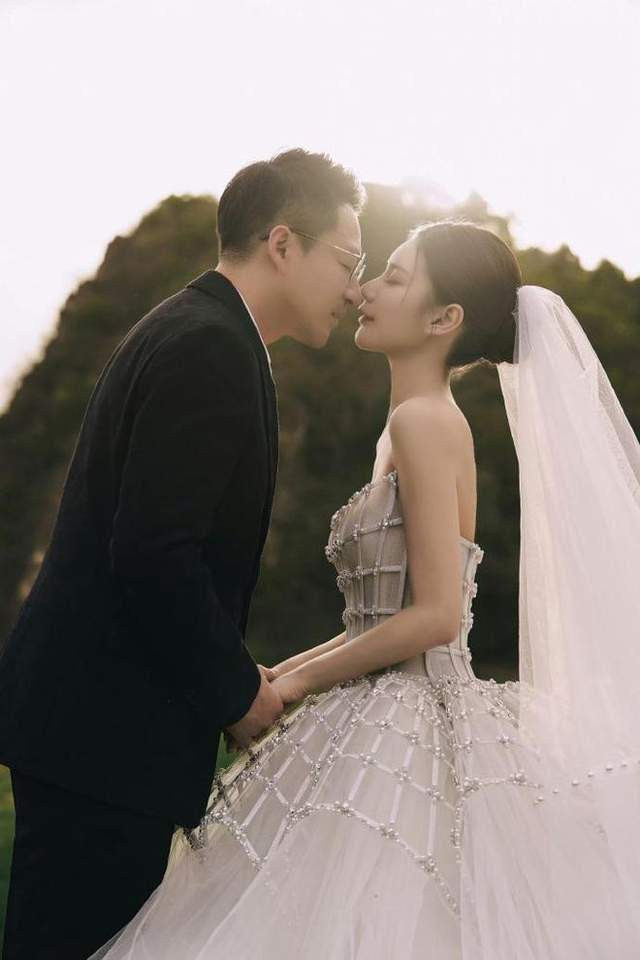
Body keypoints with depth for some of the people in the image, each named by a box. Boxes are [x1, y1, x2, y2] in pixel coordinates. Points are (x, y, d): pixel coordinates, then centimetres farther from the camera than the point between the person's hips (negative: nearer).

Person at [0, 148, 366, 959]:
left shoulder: (192, 330, 16)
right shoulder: (211, 347, -16)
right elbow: (155, 554, -24)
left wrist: (228, 669, 13)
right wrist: (238, 690, -11)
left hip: (86, 715, 10)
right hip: (107, 731, -10)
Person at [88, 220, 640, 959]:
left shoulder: (424, 420, -14)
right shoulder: (410, 429, 14)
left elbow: (436, 616, -20)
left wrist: (300, 682, -9)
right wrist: (286, 671, 12)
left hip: (400, 734, -9)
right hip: (393, 723, 9)